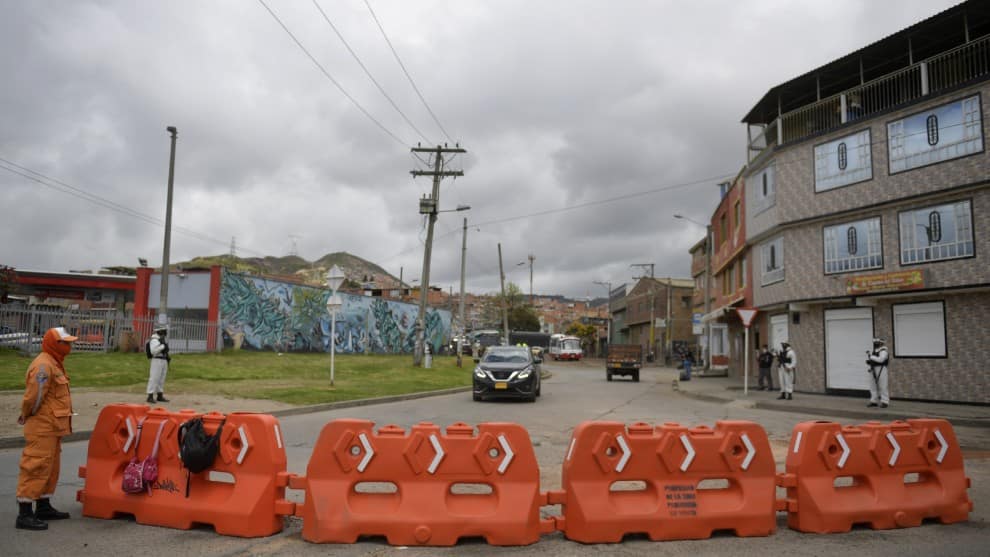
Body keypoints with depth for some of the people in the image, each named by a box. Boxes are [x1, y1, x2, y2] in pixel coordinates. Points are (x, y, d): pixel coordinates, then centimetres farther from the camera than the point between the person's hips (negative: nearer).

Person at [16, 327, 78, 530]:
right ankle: (24, 514, -1)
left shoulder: (55, 363, 15)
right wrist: (27, 416, -5)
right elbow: (33, 397, -21)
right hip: (42, 428, -10)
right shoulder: (43, 365, -18)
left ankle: (44, 507, 28)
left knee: (51, 468, 17)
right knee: (36, 468, -6)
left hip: (53, 427, 10)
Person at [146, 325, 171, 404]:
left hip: (163, 361, 9)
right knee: (154, 379, -10)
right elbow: (153, 351, -24)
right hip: (157, 361, -9)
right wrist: (163, 346, -24)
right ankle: (150, 397, -9)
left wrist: (168, 357, 11)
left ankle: (160, 396, 16)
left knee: (161, 379, 11)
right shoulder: (154, 340, -12)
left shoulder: (162, 340, 17)